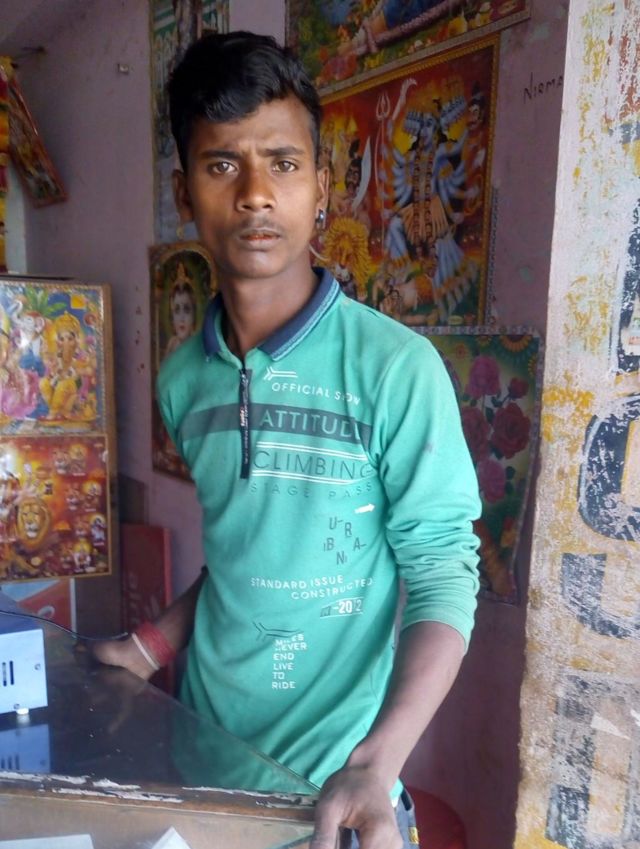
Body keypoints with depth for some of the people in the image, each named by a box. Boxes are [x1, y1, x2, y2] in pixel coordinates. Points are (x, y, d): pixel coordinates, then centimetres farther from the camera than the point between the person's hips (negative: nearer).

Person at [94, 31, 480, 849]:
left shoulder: (396, 368, -18)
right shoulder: (183, 378, -2)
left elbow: (443, 577, -15)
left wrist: (378, 764, -24)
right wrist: (157, 641, 3)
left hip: (330, 774, -4)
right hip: (204, 741, 5)